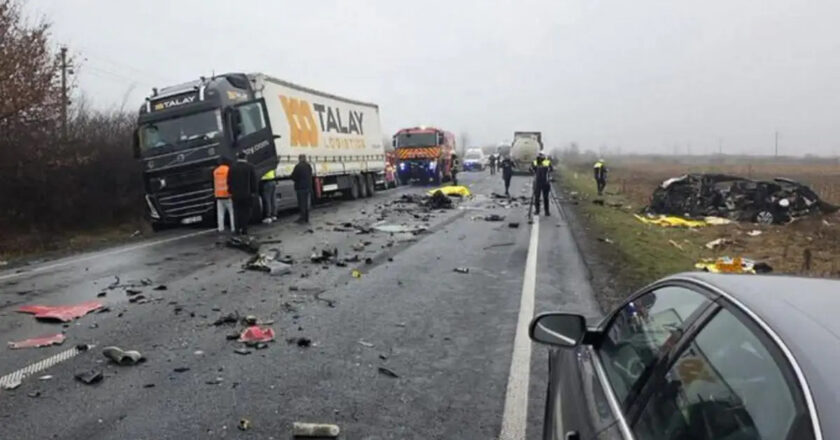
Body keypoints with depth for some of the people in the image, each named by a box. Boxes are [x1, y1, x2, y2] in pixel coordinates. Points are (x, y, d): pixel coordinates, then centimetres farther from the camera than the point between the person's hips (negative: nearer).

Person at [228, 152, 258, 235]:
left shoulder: (232, 167, 2)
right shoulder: (250, 167, -5)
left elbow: (229, 181, 6)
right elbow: (255, 180, -3)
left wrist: (231, 192, 13)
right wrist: (254, 191, 5)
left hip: (236, 194, 2)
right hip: (247, 194, -2)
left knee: (238, 212, 9)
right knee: (246, 212, 2)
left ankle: (238, 228, 8)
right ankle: (244, 229, -1)